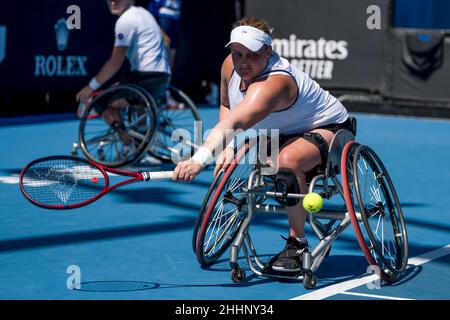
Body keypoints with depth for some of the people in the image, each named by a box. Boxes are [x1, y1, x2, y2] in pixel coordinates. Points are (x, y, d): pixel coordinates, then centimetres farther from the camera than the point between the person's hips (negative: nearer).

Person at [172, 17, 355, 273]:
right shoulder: (231, 66, -13)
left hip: (329, 129, -10)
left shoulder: (273, 83, -39)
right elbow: (226, 106, 6)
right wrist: (227, 147, -9)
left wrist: (200, 159, -65)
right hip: (289, 132, 10)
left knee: (288, 160, -36)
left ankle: (297, 245, -22)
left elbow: (232, 124, -54)